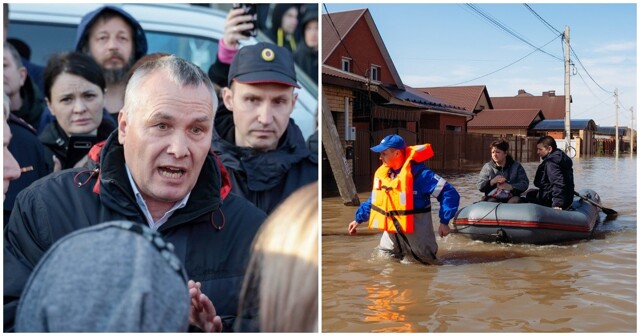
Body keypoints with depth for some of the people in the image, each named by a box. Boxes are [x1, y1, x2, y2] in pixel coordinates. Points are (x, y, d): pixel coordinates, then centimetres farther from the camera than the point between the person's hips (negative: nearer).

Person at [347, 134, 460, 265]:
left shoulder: (419, 173, -20)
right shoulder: (382, 173, 3)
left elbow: (449, 193, -20)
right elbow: (374, 200, 18)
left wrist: (444, 222, -21)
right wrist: (358, 219, 20)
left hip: (416, 230, -7)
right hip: (392, 230, 7)